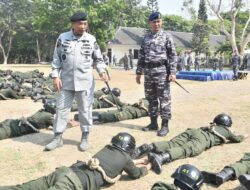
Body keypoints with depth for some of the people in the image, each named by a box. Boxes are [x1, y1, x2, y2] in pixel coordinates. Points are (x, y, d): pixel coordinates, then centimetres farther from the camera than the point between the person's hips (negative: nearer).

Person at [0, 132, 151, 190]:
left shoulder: (107, 149, 30)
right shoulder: (125, 157, 12)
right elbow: (136, 174, 30)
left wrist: (135, 162, 60)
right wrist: (147, 167, 50)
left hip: (66, 171, 7)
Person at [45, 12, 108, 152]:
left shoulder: (91, 39, 2)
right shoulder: (63, 38, 3)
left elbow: (98, 58, 7)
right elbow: (57, 58, 5)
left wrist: (102, 71, -10)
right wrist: (56, 76, -3)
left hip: (85, 81, -1)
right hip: (66, 80, 1)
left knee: (85, 109, 4)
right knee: (62, 108, 6)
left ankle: (85, 137, 17)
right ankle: (58, 137, 16)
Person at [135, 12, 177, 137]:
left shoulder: (166, 36, 1)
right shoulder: (146, 38, 15)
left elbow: (173, 55, -5)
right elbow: (141, 57, 17)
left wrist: (173, 72, -14)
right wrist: (138, 72, 12)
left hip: (162, 71, -5)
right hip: (148, 72, 5)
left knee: (164, 99, -3)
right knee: (151, 99, 10)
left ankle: (165, 125, 2)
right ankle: (153, 123, 21)